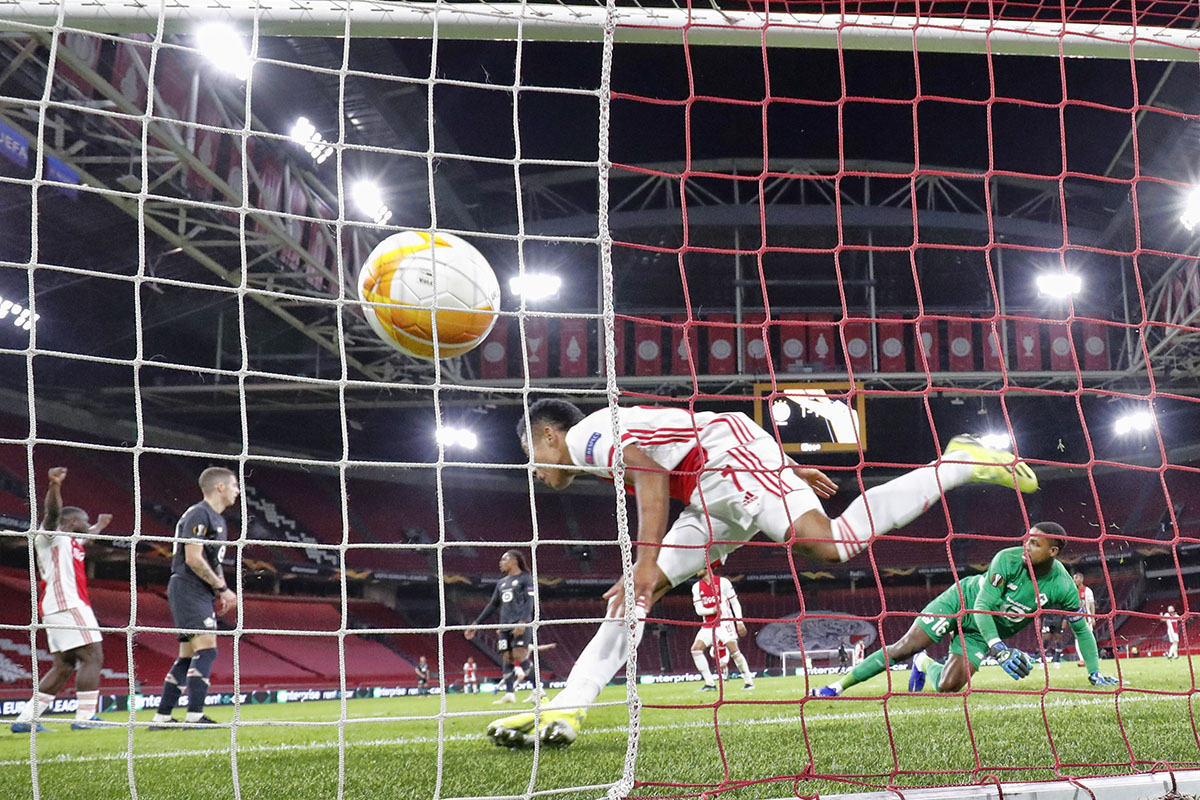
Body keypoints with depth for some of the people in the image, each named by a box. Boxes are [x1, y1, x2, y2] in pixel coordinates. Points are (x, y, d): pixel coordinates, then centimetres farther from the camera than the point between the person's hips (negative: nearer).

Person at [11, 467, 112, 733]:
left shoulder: (69, 540, 26)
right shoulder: (51, 534, 0)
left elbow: (84, 536, 49)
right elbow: (52, 512, -21)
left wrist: (99, 526, 68)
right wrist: (54, 485, -40)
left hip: (61, 607, 11)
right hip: (67, 604, -11)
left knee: (64, 665, 11)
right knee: (92, 656, -11)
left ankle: (26, 719, 11)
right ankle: (85, 717, -12)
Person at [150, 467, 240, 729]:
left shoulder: (217, 519, 20)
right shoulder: (198, 514, -11)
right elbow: (193, 559, -19)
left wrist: (222, 592, 13)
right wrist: (223, 588, -15)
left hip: (202, 594, 10)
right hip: (188, 589, -10)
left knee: (188, 656, 9)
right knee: (206, 648, -16)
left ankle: (162, 717, 14)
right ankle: (195, 715, -16)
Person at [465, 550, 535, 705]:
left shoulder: (526, 579, 2)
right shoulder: (501, 583, 23)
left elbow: (529, 602, -9)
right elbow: (492, 605, 25)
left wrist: (523, 622, -24)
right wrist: (476, 623, 21)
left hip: (521, 625, -7)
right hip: (505, 626, 7)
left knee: (519, 656, -18)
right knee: (507, 658, 0)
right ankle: (509, 694, -3)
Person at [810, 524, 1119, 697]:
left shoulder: (1062, 588, -19)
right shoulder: (1008, 559, -26)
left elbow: (1082, 629, -2)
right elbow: (983, 606, -25)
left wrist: (1095, 673, -4)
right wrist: (998, 649, -35)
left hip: (980, 634, 2)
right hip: (962, 600, -2)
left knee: (948, 686, -13)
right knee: (903, 648, -14)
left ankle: (926, 664, 24)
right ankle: (838, 686, -4)